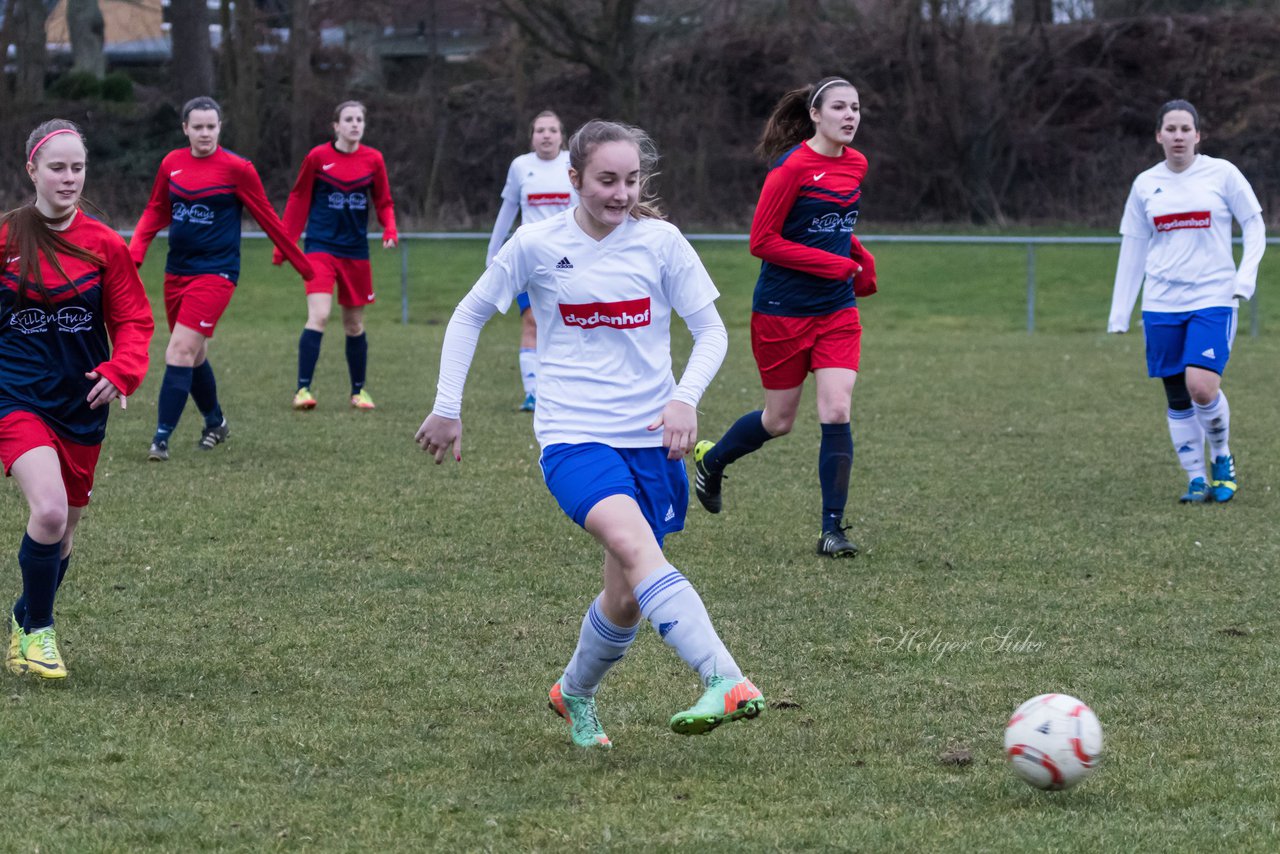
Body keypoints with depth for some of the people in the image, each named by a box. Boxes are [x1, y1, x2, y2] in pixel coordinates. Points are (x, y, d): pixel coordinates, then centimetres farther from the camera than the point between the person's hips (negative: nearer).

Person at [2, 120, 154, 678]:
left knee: (63, 530, 13)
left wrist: (121, 371, -13)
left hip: (81, 406, 3)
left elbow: (133, 319, 4)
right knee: (49, 510, -25)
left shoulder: (104, 245, -1)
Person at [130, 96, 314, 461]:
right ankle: (215, 423, 35)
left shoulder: (237, 169, -8)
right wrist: (134, 253, -2)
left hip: (215, 272, -5)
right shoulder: (171, 164, 5)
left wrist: (302, 264, 5)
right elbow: (155, 212, 14)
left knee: (181, 350, -16)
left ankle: (162, 438, -16)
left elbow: (267, 219, 0)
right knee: (193, 355, 13)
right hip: (177, 272, 5)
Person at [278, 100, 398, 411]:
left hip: (355, 251, 3)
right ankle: (303, 389, -18)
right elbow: (298, 200, 4)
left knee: (354, 324, 11)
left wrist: (390, 229, -9)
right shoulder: (317, 157, -4)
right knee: (318, 316, -19)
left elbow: (383, 202, 12)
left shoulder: (373, 159, 3)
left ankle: (359, 390, 25)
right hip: (321, 246, -3)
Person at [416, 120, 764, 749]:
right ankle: (727, 683, -43)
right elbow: (469, 316, 11)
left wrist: (685, 397, -14)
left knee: (627, 599, 8)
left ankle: (575, 694, 38)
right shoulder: (537, 245, -1)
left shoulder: (660, 241, 0)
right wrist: (446, 409, 9)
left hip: (651, 439, 3)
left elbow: (711, 331, 4)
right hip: (573, 437, -3)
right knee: (634, 545, -29)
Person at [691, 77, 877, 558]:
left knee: (836, 412, -10)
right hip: (782, 311, -5)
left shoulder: (856, 165, 6)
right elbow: (762, 241, -16)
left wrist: (862, 262, 5)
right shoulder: (792, 166, -15)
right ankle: (711, 460, 38)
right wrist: (834, 264, -18)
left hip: (836, 309, 5)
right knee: (779, 421, 8)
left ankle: (832, 528, -2)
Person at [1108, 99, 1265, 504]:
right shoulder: (1145, 185, 7)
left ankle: (1222, 457, 7)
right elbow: (1132, 250, 12)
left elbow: (1254, 227, 5)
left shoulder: (1221, 174, -2)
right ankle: (1197, 480, 14)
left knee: (1202, 387, -19)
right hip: (1162, 304, 3)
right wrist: (1119, 314, 10)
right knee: (1177, 399, 3)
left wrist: (1246, 275, -11)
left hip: (1212, 299, -3)